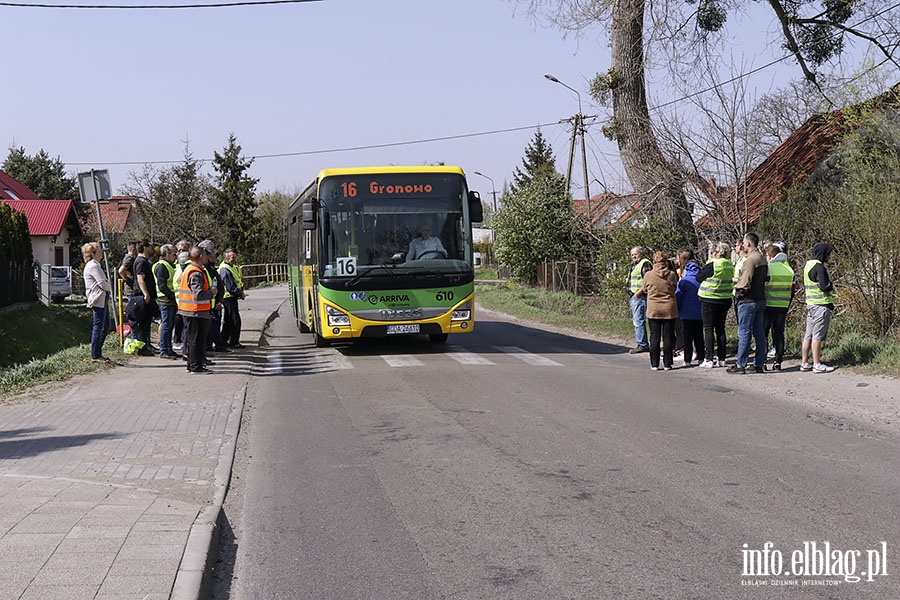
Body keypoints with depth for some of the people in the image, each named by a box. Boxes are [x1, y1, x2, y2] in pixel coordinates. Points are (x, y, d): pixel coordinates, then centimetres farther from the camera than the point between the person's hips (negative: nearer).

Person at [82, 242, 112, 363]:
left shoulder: (94, 265, 20)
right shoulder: (93, 266, -13)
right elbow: (103, 284, -17)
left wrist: (107, 286, 3)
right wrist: (110, 287, 2)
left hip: (102, 300, 11)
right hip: (98, 301, -11)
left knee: (105, 327, 14)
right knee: (98, 327, -6)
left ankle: (97, 353, 21)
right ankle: (95, 356, -2)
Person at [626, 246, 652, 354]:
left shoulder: (645, 263, -10)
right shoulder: (634, 265, 22)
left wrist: (639, 292, -20)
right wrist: (630, 295, 24)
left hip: (640, 297, -11)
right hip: (634, 297, 11)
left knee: (639, 321, -12)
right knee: (636, 321, 13)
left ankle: (641, 345, -11)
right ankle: (644, 344, 18)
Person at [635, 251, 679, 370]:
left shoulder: (648, 275, -6)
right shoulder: (672, 274, -5)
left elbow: (644, 289, 9)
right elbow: (675, 288, 9)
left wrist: (637, 293, 30)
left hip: (653, 310, 0)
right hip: (669, 310, 0)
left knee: (654, 337, 6)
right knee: (668, 337, 6)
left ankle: (654, 364, 7)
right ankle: (667, 364, 8)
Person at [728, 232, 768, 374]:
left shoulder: (750, 260, -16)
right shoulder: (762, 259, 13)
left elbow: (745, 283, -20)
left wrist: (737, 284, -1)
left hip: (748, 300, -9)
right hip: (761, 299, 9)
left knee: (744, 333, -4)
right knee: (760, 333, 9)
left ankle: (741, 365, -1)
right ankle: (759, 364, 13)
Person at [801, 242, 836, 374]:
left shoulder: (808, 265, 14)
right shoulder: (819, 267, -15)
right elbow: (824, 286, -19)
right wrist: (832, 286, 2)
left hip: (810, 304, 9)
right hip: (821, 304, -9)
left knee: (808, 335, 11)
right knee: (818, 335, -5)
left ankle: (804, 363, 14)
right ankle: (817, 364, -2)